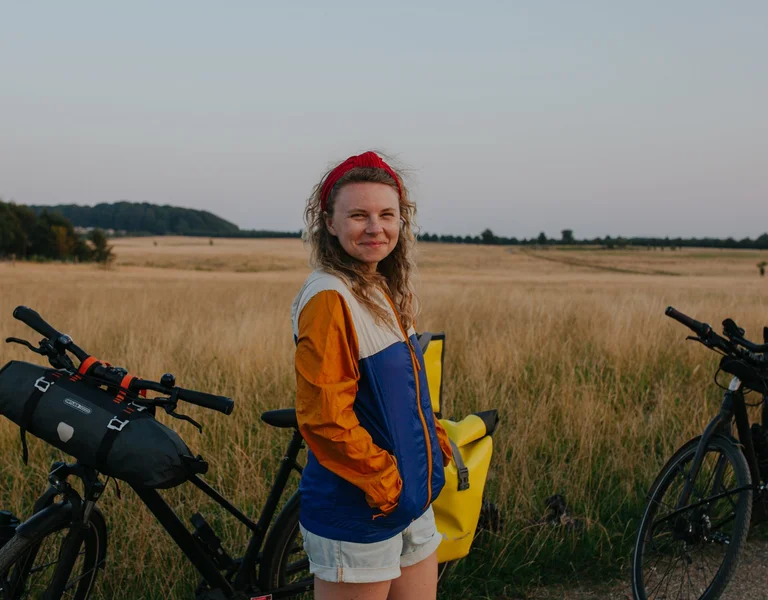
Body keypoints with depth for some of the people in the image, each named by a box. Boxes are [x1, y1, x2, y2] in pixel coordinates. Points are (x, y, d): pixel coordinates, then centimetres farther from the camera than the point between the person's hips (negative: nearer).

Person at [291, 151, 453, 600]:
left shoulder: (385, 292, 9)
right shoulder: (329, 298, -19)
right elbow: (324, 417, -22)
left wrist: (437, 443, 5)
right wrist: (386, 484, -16)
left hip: (414, 502, 9)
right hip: (357, 514, -8)